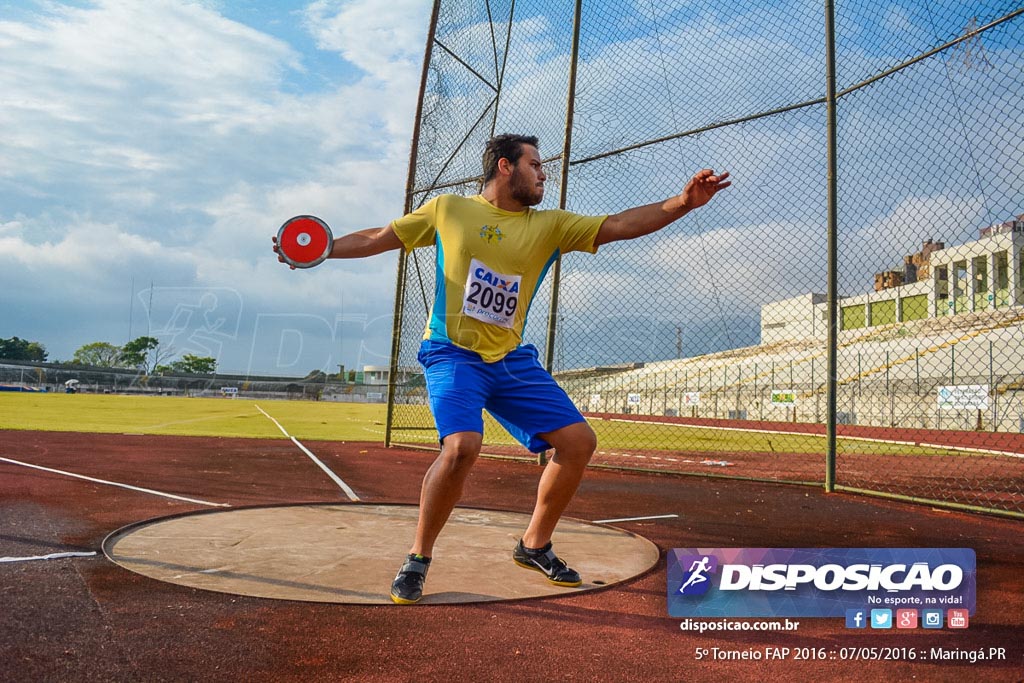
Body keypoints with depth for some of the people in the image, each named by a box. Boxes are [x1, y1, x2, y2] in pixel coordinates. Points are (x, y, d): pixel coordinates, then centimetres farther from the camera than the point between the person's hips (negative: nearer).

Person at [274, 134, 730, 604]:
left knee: (579, 440, -3)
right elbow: (378, 238, 10)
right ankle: (417, 560, -4)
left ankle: (535, 545, 18)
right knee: (462, 446, -28)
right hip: (452, 353, -4)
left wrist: (683, 202, -12)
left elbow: (619, 225, -1)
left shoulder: (550, 226, 7)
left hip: (513, 360, 5)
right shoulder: (447, 209, 3)